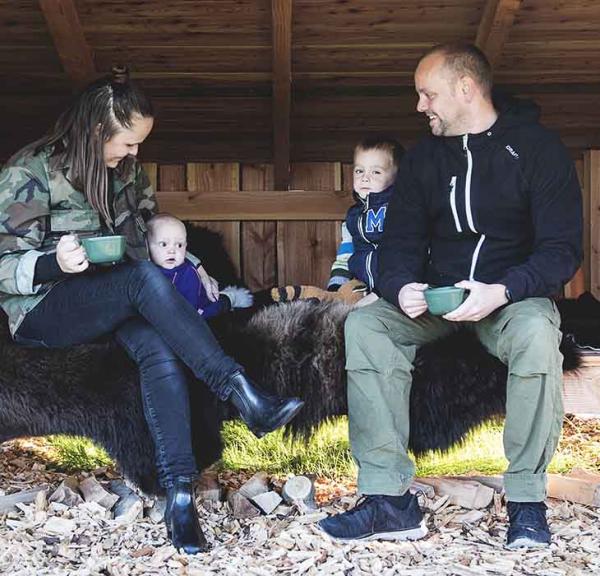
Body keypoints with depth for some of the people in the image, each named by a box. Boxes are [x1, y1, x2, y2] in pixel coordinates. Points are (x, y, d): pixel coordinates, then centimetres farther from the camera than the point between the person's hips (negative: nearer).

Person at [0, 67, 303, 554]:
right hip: (44, 311, -5)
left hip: (111, 300, 5)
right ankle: (243, 394, -38)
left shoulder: (125, 167, 7)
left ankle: (180, 491, -37)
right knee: (145, 278, -35)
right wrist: (55, 263, -31)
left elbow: (147, 219, 23)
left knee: (160, 349, -30)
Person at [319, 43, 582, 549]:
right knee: (363, 325, -23)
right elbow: (401, 241, 7)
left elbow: (562, 249, -12)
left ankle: (527, 498, -24)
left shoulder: (537, 147, -5)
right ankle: (390, 499, -26)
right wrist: (402, 286, -18)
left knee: (536, 331, -38)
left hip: (513, 294, -4)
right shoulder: (424, 157, 9)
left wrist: (501, 291, -30)